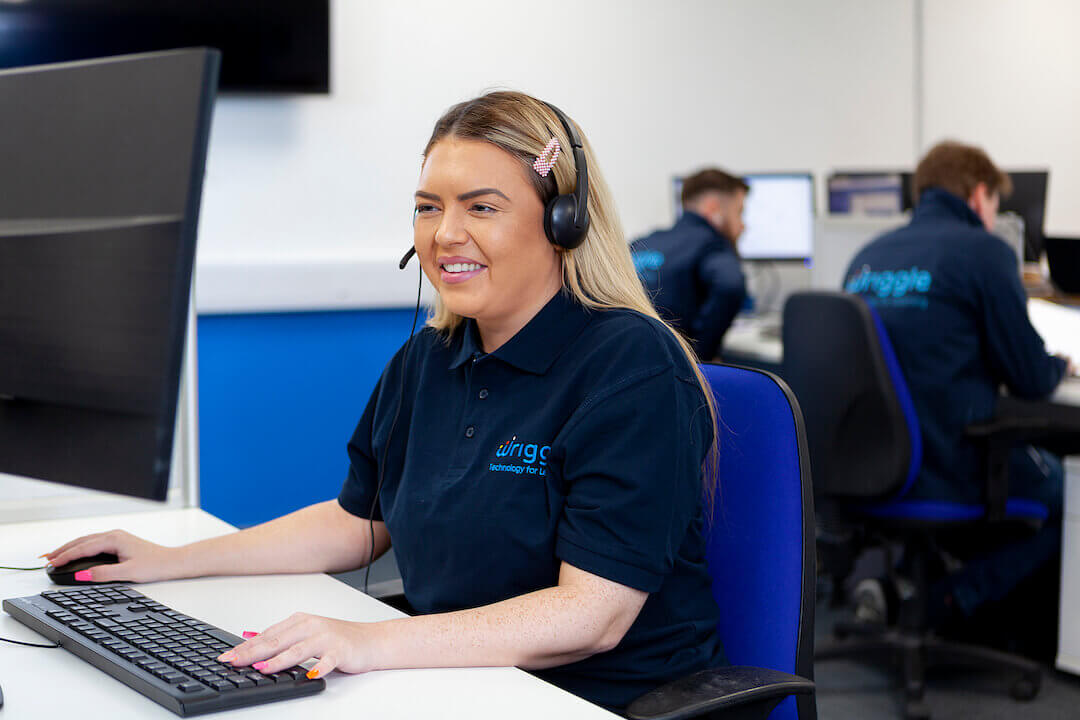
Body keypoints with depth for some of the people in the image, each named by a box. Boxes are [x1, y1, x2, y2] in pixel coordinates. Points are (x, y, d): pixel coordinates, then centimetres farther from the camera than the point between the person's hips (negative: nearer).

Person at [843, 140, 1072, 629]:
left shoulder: (868, 257, 12)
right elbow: (1030, 379, -6)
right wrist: (1057, 367, 18)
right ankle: (942, 604, 0)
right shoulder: (983, 251, -8)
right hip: (945, 472, -7)